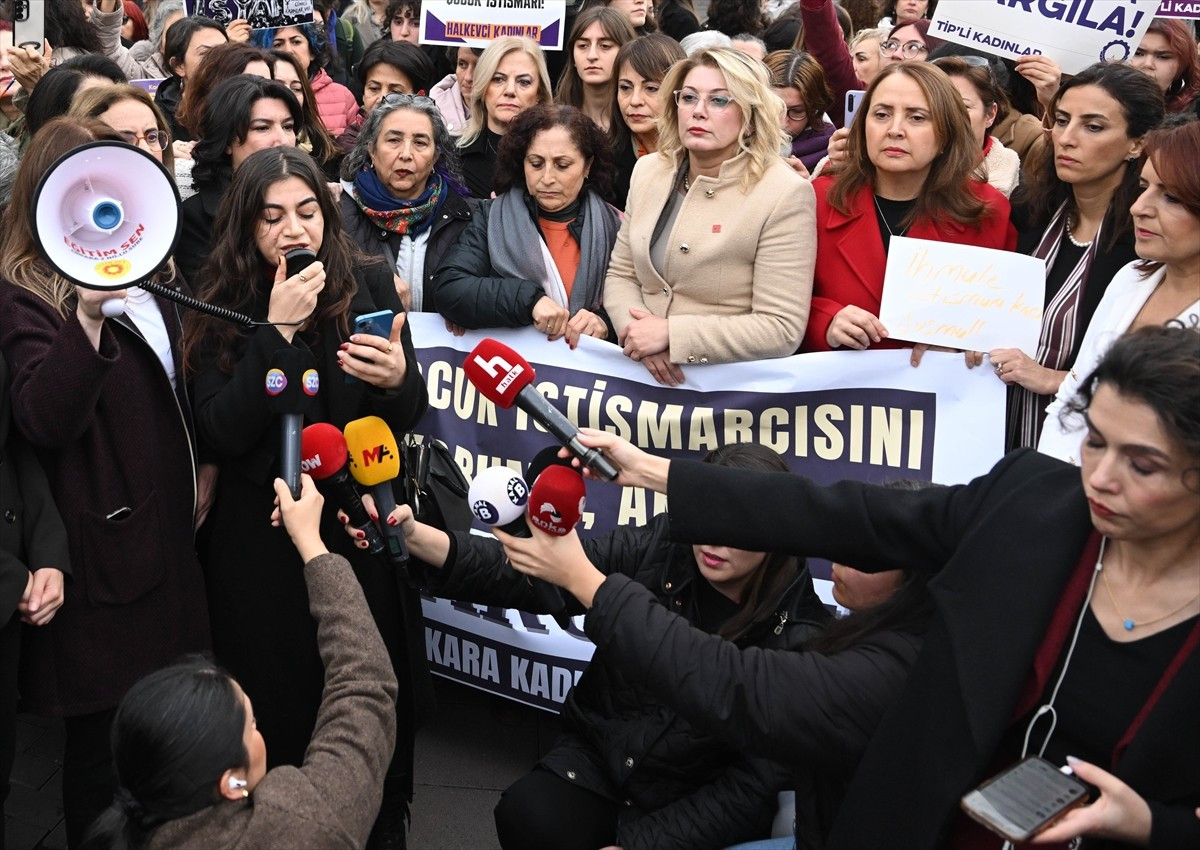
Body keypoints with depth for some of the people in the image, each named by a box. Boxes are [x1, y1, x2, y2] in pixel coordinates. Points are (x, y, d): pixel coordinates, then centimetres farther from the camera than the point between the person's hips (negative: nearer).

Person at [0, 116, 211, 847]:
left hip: (171, 533, 7)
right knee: (107, 734, 4)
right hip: (107, 548, -7)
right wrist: (87, 319, -40)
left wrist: (203, 467, 16)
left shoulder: (151, 276, 9)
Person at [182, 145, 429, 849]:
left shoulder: (370, 286, -4)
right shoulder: (221, 307, -5)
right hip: (263, 534, 0)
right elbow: (222, 434, -15)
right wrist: (277, 331, -22)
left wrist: (398, 380, -27)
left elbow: (409, 417, -3)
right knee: (278, 711, 10)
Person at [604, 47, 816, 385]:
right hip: (646, 370, 4)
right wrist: (643, 336, -8)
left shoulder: (786, 194, -10)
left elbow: (782, 329, -13)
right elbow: (620, 275, 12)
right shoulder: (649, 170, 8)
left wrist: (671, 334, -16)